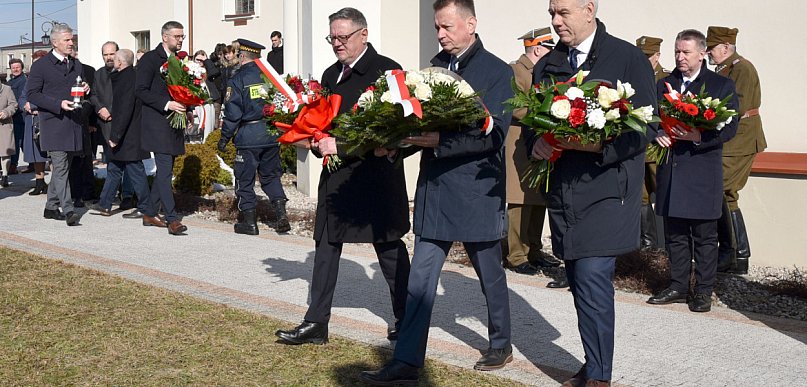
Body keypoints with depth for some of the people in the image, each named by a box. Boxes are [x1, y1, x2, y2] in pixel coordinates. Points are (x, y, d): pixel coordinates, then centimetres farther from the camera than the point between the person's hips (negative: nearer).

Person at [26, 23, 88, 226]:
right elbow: (32, 94, -6)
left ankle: (51, 207, 21)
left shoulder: (77, 65, 17)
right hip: (54, 123, -6)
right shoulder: (41, 66, -2)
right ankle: (68, 210, -14)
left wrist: (86, 89, 3)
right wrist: (59, 104, -17)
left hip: (73, 123, 6)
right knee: (61, 167, -12)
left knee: (61, 167, 11)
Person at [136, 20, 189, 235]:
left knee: (165, 170, 13)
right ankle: (172, 219, -14)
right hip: (157, 123, -8)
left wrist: (186, 106, 3)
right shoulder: (150, 59, -7)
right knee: (165, 170, -12)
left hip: (174, 122, 8)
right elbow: (140, 90, -13)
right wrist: (166, 104, -21)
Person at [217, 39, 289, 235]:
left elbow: (233, 113, -9)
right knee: (271, 176, 16)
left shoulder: (237, 80, -8)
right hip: (271, 135, 4)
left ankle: (249, 222, 10)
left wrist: (224, 137, 1)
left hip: (248, 137, -4)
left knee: (245, 180, 7)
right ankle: (281, 215, 3)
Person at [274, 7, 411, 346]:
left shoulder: (386, 70, -11)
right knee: (326, 248, 8)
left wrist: (341, 145, -21)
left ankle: (406, 321, 21)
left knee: (389, 249, 6)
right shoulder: (331, 74, 14)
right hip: (335, 175, 7)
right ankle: (316, 323, 14)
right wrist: (318, 142, -1)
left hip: (375, 175, -7)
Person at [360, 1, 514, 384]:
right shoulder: (435, 66, 9)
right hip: (434, 190, 5)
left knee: (491, 275, 12)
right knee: (420, 279, 4)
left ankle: (500, 345, 33)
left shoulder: (497, 72, -7)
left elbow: (493, 134, -16)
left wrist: (440, 141, -27)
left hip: (478, 192, -4)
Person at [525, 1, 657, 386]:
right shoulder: (546, 66, 12)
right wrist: (536, 142, -6)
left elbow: (647, 128, -7)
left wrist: (594, 143, -21)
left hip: (606, 190, -6)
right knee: (581, 282, 12)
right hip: (563, 192, 6)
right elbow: (532, 120, 18)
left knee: (592, 279, -13)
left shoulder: (628, 58, -4)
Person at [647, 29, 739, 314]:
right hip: (670, 170, 4)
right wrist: (657, 134, -8)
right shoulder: (664, 85, 13)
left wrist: (699, 137, -22)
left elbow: (729, 127, -7)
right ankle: (678, 287, 21)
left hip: (703, 170, -4)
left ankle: (703, 291, 12)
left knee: (705, 236, 3)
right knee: (675, 234, 11)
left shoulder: (722, 85, 1)